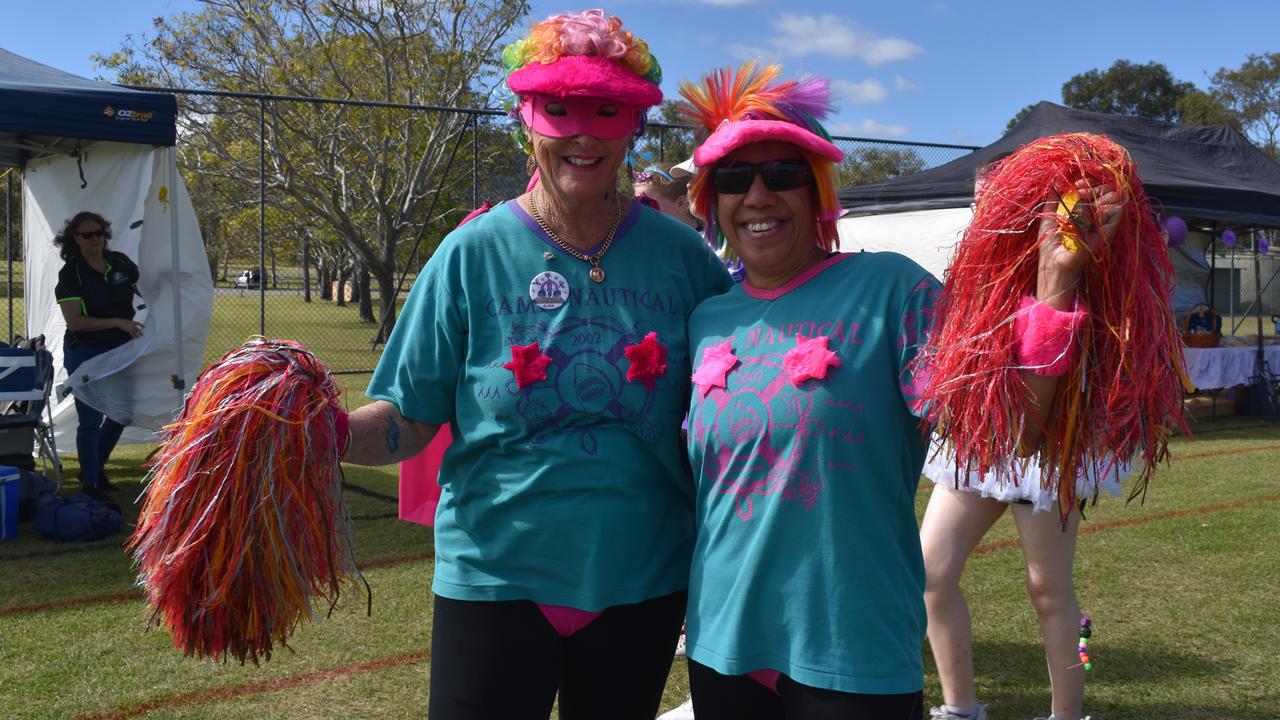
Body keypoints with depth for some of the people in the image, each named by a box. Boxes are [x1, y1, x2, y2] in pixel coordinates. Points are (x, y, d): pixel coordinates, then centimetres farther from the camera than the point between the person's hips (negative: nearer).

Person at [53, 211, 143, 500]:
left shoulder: (120, 263, 0)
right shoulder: (70, 274, -14)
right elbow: (75, 321, -19)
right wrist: (118, 322, -23)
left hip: (121, 351, 6)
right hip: (86, 354, -5)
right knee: (90, 420, 1)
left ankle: (96, 467, 37)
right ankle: (90, 483, 15)